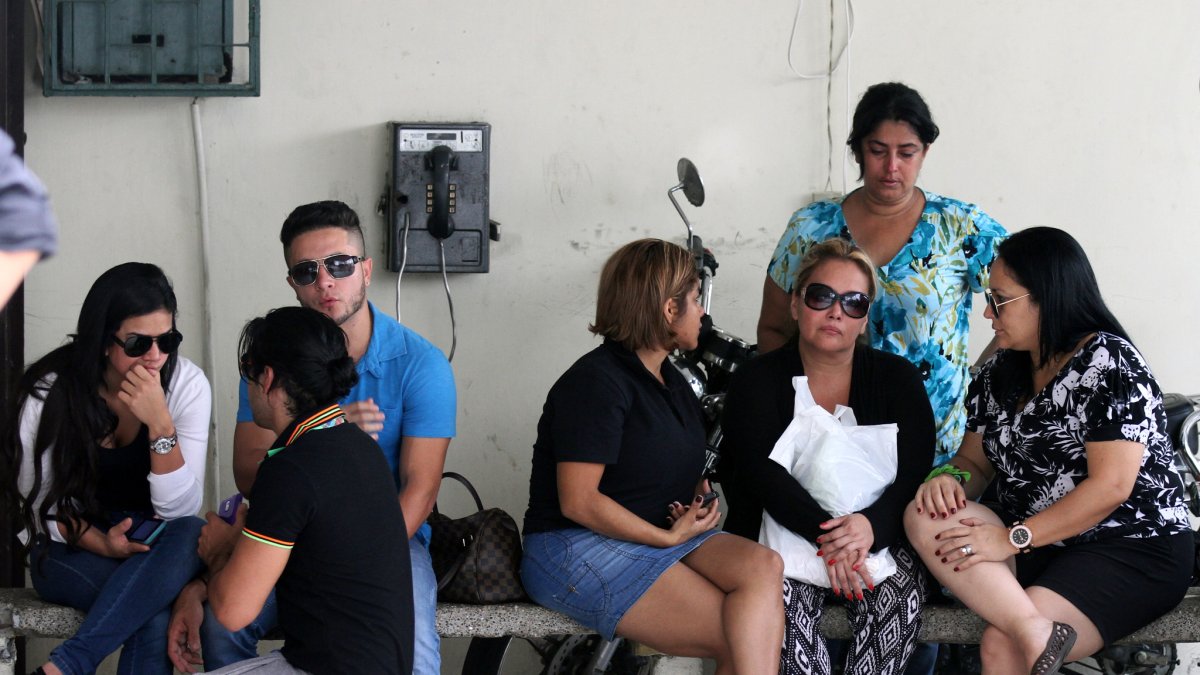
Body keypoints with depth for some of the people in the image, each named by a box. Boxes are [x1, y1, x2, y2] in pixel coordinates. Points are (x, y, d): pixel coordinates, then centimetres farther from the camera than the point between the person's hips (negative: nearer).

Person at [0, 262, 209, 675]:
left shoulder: (187, 385, -11)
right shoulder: (49, 393, -13)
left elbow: (181, 512, -15)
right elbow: (40, 506, -5)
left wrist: (159, 423, -29)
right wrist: (102, 543, -23)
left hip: (152, 546, 3)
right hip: (69, 549, -3)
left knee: (192, 535, -36)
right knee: (156, 612, -36)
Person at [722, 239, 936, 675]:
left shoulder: (896, 378, 7)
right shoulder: (756, 381, 3)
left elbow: (914, 474, -5)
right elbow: (761, 472, -13)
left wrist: (872, 526, -28)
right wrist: (826, 535, -30)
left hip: (878, 542, 1)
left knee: (900, 596, -31)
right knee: (784, 601, -34)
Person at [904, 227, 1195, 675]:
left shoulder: (1109, 363, -11)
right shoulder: (1001, 374, 12)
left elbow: (1111, 486, -18)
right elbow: (976, 462, 18)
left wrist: (1012, 539, -20)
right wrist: (952, 478, -8)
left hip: (1133, 553, -8)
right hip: (1038, 552, 8)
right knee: (925, 516, -21)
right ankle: (1036, 631, -35)